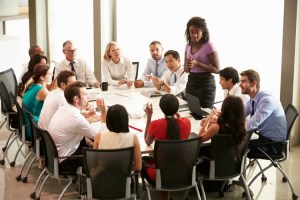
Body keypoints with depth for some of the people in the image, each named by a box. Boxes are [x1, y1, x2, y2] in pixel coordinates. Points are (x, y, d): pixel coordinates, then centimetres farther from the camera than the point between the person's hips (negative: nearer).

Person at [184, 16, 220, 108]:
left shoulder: (209, 46, -10)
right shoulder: (188, 45, 8)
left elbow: (216, 69, -11)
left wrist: (197, 64, -20)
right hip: (191, 82, 5)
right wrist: (188, 66, -10)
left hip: (205, 83, -5)